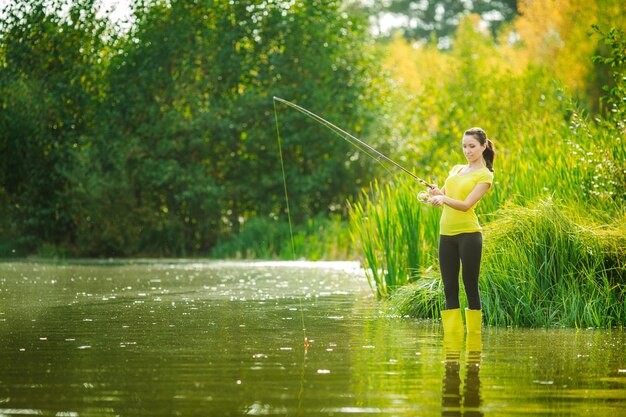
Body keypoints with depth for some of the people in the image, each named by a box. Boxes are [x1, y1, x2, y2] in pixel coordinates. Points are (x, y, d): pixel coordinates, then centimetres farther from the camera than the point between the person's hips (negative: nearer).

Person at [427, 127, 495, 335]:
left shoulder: (484, 175, -2)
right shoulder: (456, 169, 18)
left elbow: (466, 204, -15)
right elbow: (442, 196, 16)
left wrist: (444, 198, -31)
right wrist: (435, 193, -7)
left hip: (468, 234, -6)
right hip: (446, 234, 6)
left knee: (470, 286, -3)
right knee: (450, 288, 4)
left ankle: (474, 333, 3)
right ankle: (452, 335, 7)